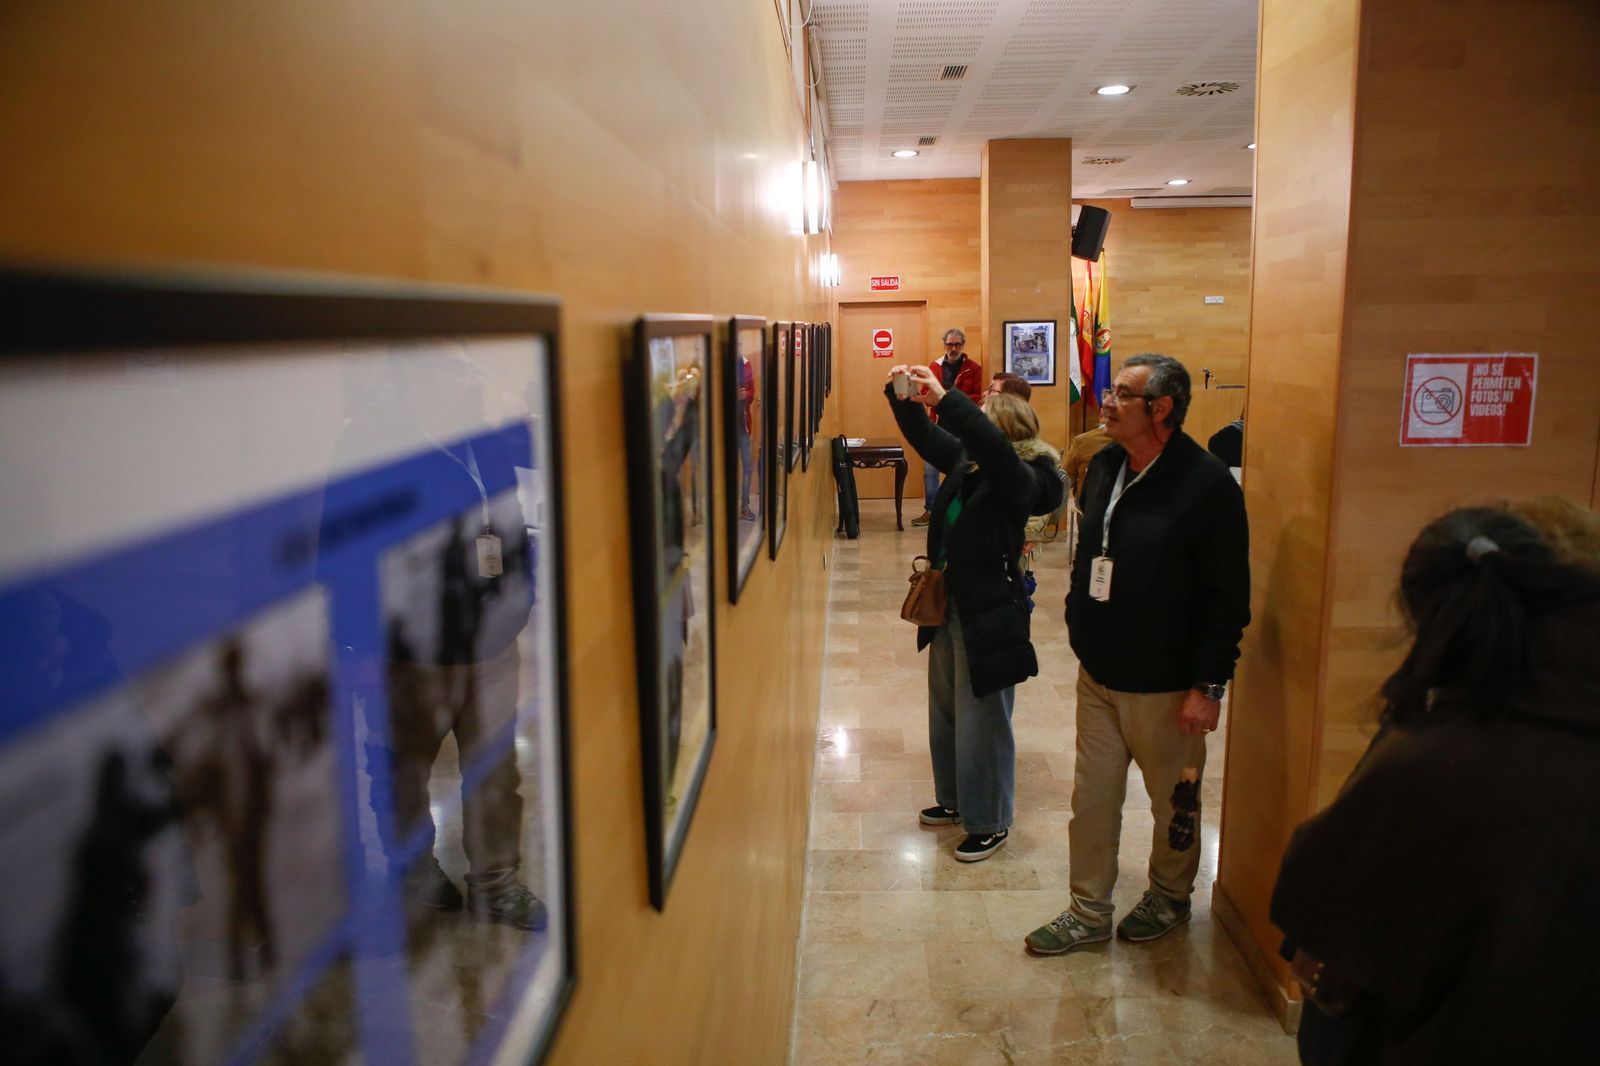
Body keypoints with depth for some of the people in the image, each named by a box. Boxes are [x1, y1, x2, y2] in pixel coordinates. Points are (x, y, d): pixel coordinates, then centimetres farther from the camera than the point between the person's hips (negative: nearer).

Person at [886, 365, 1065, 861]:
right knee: (944, 712, 21)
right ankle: (955, 799, 40)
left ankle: (990, 822, 22)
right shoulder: (966, 462, 2)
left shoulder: (1021, 480, -19)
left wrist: (944, 398, -42)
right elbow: (925, 437, 10)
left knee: (982, 722, 4)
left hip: (988, 617, -8)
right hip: (949, 609, 8)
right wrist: (903, 397, -5)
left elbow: (992, 446, -38)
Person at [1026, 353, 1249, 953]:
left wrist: (1208, 684, -17)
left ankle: (1169, 898, 38)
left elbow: (1228, 597, -17)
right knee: (1092, 796, 12)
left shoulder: (1207, 484, -18)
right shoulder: (1104, 467, 4)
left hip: (1164, 684, -6)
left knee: (1174, 801, 14)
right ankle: (1089, 912, 27)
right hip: (1097, 672, 6)